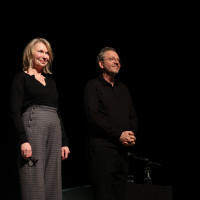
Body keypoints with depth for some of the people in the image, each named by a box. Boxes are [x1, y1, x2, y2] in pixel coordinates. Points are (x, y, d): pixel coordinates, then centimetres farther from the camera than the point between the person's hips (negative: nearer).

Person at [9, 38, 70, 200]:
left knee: (53, 184, 3)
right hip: (33, 128, -6)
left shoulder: (51, 81, 22)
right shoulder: (21, 78, 4)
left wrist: (65, 142, 14)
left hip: (55, 131, 6)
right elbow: (15, 112, -6)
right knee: (34, 185, -9)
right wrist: (23, 140, -18)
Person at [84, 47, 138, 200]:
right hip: (102, 147, -6)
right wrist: (119, 134, -15)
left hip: (123, 149, 7)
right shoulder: (93, 86, 0)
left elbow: (133, 116, 20)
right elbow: (93, 116, -12)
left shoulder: (123, 89, 21)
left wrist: (131, 134, -2)